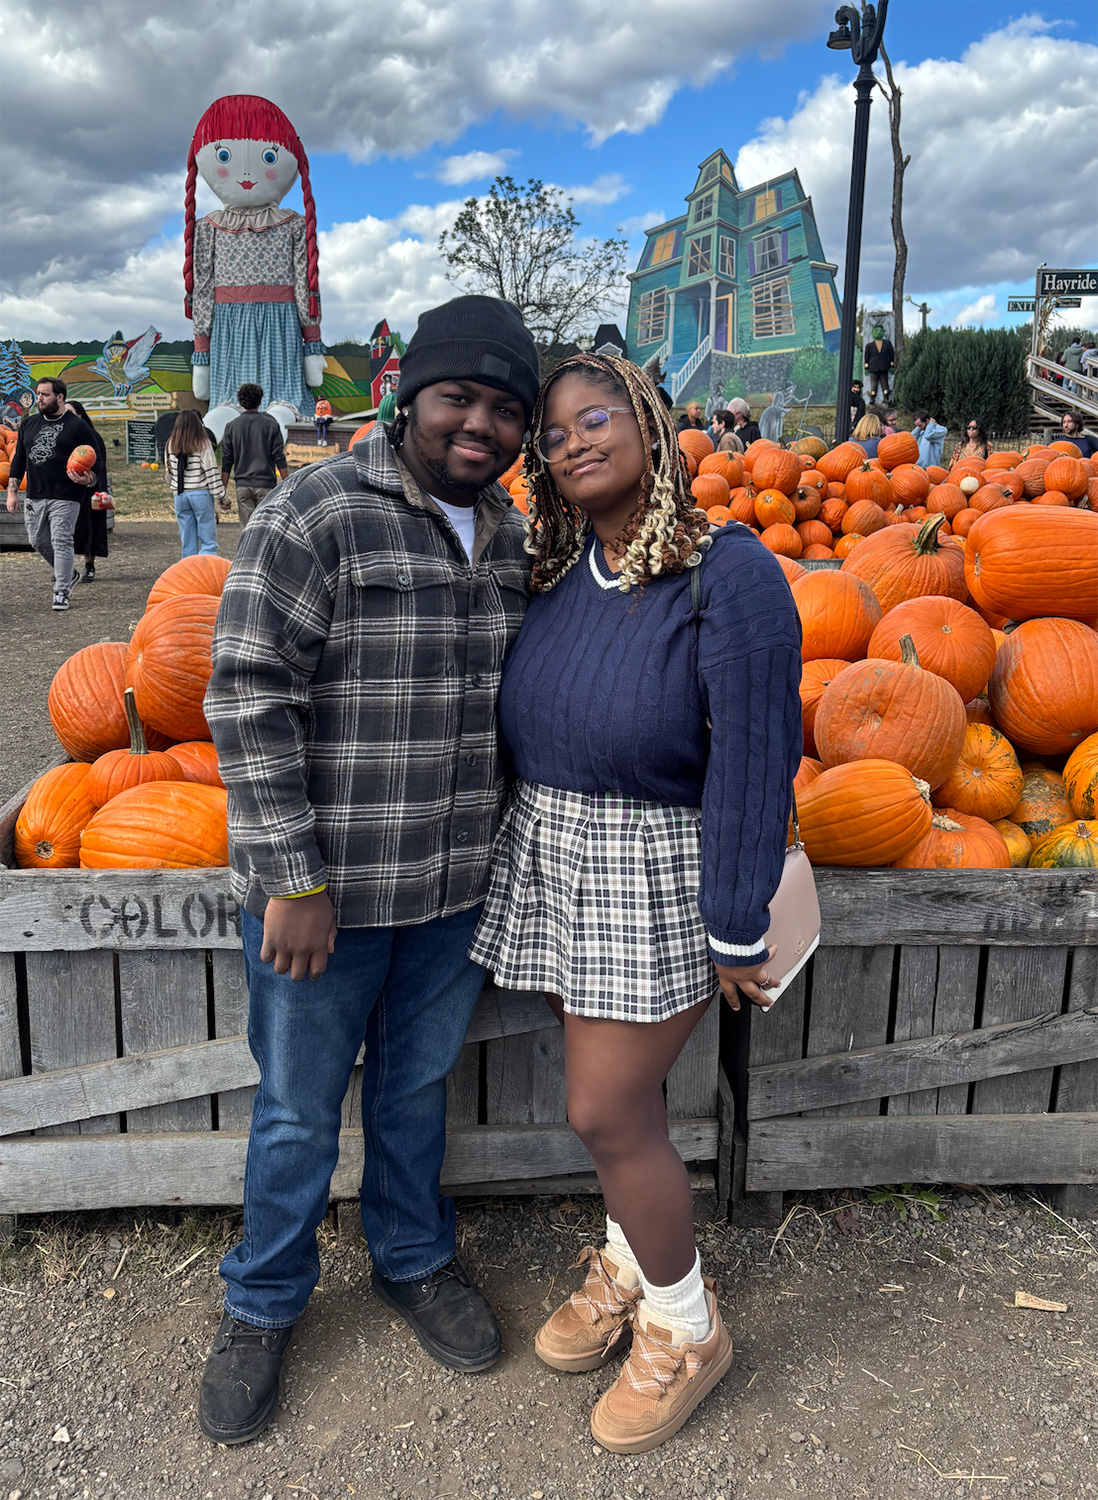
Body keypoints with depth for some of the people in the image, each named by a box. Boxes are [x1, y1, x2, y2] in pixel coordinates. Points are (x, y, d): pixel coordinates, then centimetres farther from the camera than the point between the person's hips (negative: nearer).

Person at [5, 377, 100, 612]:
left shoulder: (77, 426, -3)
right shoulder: (28, 424, 13)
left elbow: (94, 462, -3)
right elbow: (18, 460, 17)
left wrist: (88, 480, -25)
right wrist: (12, 491, 10)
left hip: (65, 498, -6)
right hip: (35, 496, 6)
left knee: (61, 542, -8)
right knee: (38, 541, 10)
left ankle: (61, 592, 0)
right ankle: (69, 574, 31)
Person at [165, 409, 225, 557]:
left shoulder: (171, 445, 6)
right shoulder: (203, 443, -7)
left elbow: (168, 474, 12)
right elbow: (211, 472, -8)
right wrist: (222, 496, -2)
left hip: (179, 495, 4)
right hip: (201, 494, -4)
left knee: (187, 543, 9)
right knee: (208, 541, -2)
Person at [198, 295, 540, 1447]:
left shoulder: (510, 534, 6)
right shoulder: (316, 515, -15)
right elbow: (247, 701, -17)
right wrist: (293, 880, -18)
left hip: (456, 884, 5)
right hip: (323, 887, -5)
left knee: (418, 1083, 23)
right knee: (300, 1109, 13)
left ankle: (413, 1262, 47)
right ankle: (262, 1306, 38)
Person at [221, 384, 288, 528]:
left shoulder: (232, 426, 3)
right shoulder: (270, 424, -1)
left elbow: (226, 462, 3)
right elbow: (279, 458, -3)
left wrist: (223, 490, 8)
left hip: (242, 485, 2)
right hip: (266, 485, -2)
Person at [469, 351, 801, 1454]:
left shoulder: (728, 574, -16)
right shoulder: (558, 574, 3)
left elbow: (753, 762, -17)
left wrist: (736, 930, -15)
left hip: (659, 875, -6)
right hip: (545, 854, 6)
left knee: (608, 1112, 0)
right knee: (613, 1090, 17)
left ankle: (685, 1326, 25)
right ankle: (629, 1267, 41)